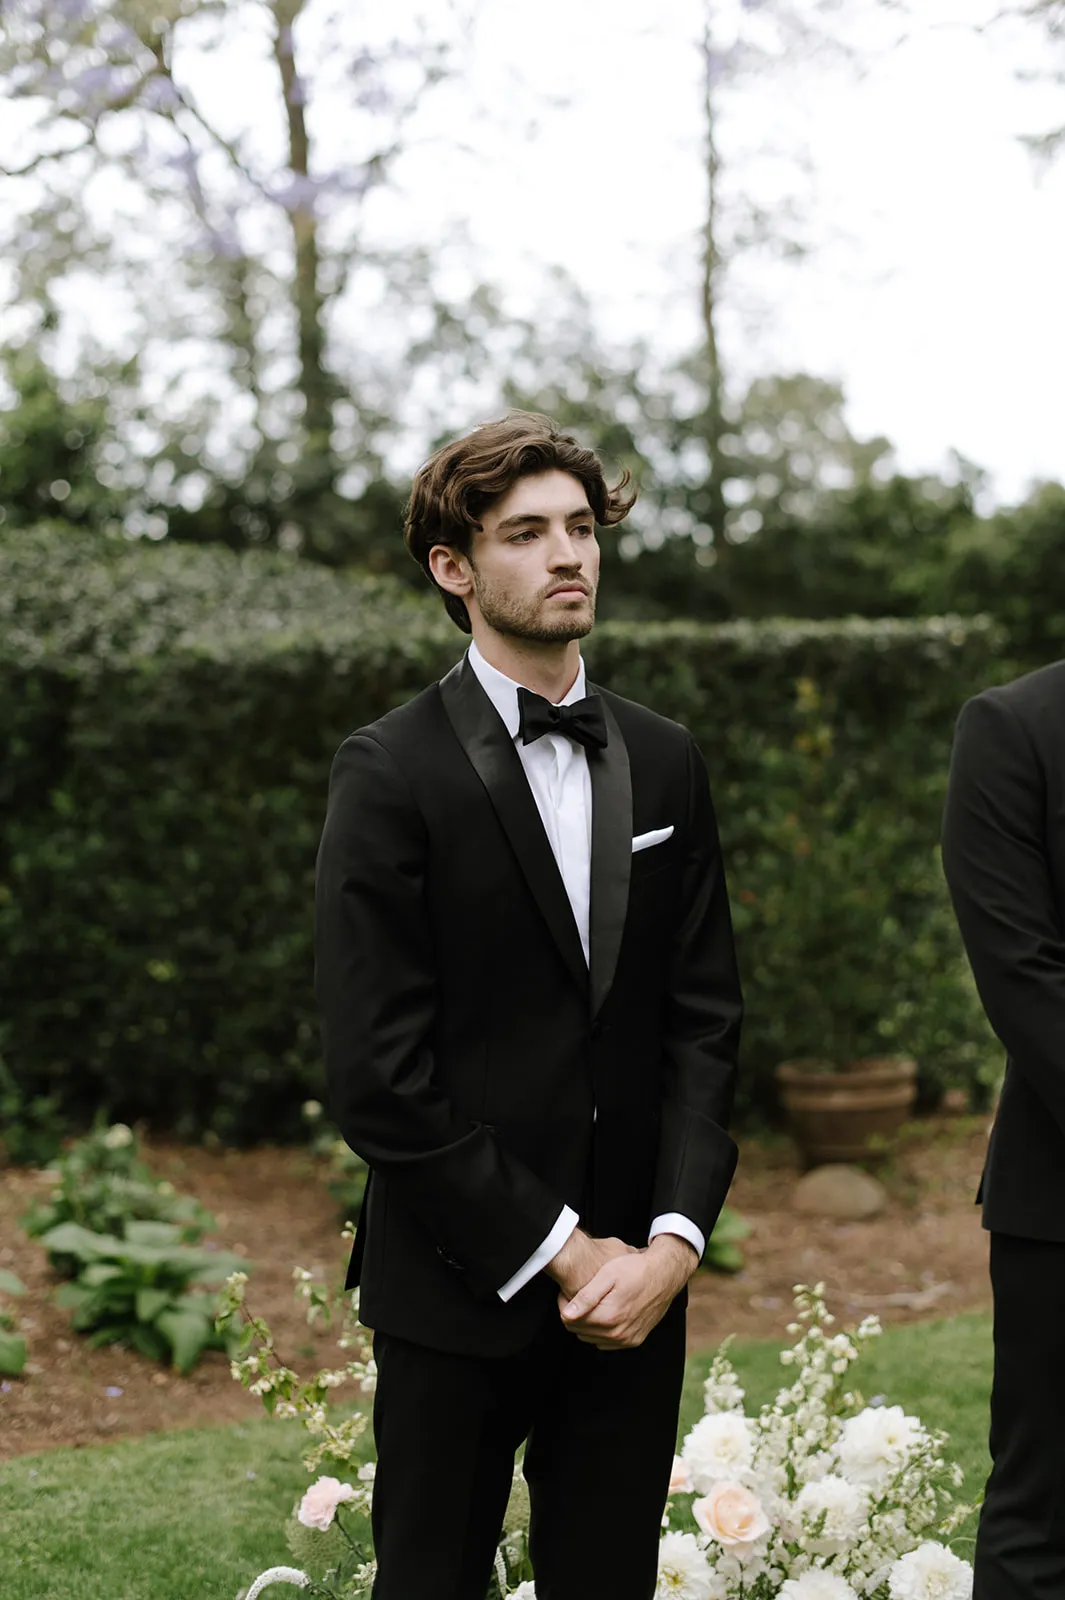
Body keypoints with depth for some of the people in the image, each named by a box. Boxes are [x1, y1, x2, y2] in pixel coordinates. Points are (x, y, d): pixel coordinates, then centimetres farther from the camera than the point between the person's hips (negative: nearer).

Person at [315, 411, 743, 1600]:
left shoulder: (663, 763, 9)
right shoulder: (389, 773, -8)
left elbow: (704, 1019, 6)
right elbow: (375, 1075, -12)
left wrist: (674, 1239, -7)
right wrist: (556, 1252, -12)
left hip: (635, 1281, 4)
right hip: (459, 1289, -4)